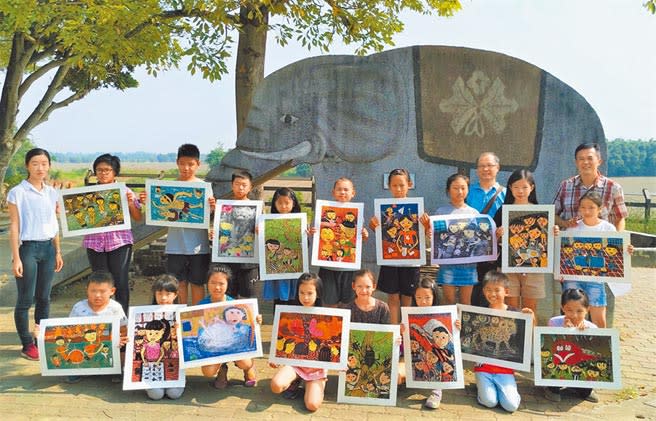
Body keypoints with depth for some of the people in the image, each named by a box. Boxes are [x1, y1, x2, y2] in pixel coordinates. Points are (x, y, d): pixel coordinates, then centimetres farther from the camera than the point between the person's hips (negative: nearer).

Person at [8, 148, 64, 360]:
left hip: (48, 248, 5)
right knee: (26, 299, 0)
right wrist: (16, 257, -11)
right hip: (27, 248, -5)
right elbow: (14, 226, -7)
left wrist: (57, 252, 13)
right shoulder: (18, 193, -6)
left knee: (44, 297, 10)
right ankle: (27, 344, 11)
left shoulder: (52, 193, 9)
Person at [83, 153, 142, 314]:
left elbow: (138, 218, 5)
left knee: (120, 282, 0)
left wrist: (130, 203, -11)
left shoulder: (125, 191, 3)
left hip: (120, 241, -1)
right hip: (95, 242, 2)